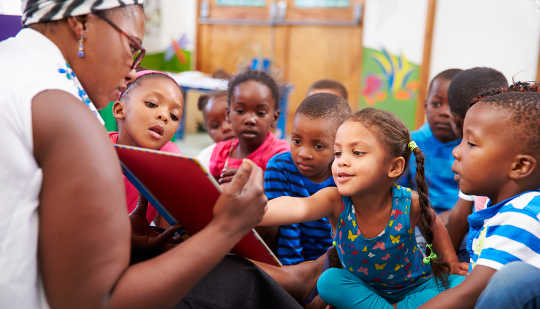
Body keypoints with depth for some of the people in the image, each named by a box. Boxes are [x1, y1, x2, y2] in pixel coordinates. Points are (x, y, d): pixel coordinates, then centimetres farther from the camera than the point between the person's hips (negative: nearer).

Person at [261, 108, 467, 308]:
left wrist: (452, 262, -4)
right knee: (329, 281, -25)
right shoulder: (336, 201, -30)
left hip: (414, 286, 0)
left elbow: (433, 227, 0)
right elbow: (299, 207, -53)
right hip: (362, 286, 0)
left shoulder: (409, 203, -26)